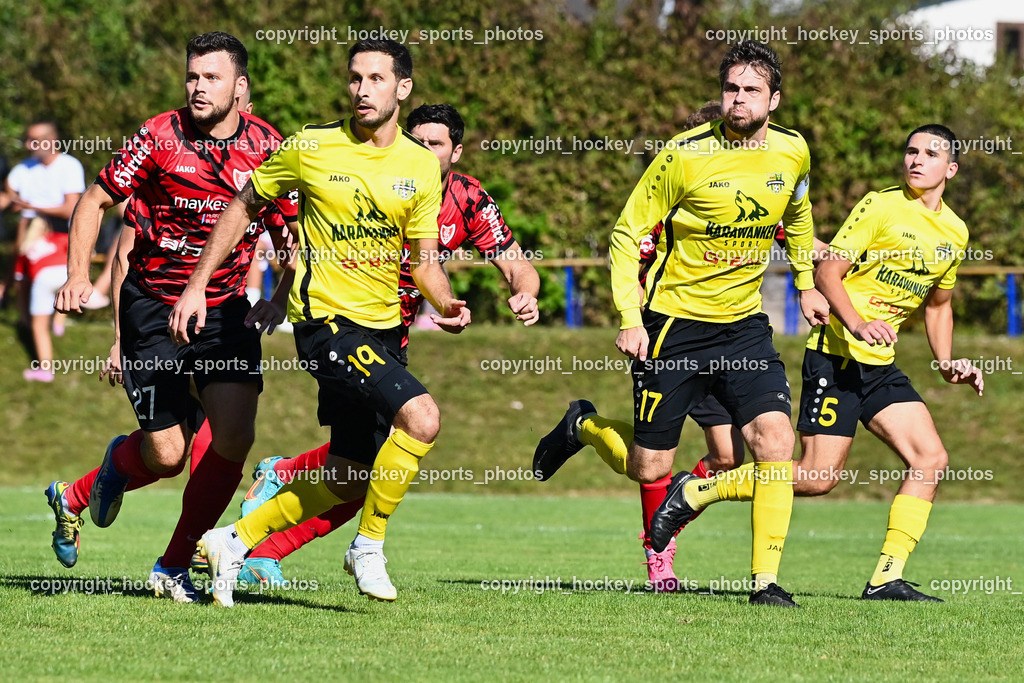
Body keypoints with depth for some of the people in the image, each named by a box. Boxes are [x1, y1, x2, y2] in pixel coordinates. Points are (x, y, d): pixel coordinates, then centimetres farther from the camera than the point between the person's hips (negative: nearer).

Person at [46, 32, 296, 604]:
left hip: (226, 309, 2)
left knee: (234, 435, -15)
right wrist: (78, 275, -14)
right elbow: (95, 202, -1)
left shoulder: (266, 147, -3)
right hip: (153, 308, -2)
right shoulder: (161, 137, -9)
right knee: (167, 454, -6)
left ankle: (175, 566, 2)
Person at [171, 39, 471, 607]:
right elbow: (244, 206, 7)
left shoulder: (421, 166, 4)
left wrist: (446, 304, -12)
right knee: (421, 416, -25)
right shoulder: (311, 148, -6)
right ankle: (368, 548, -8)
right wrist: (197, 285, 4)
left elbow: (424, 259, 9)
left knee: (349, 479, 12)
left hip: (382, 330, 6)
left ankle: (235, 541, 29)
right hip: (325, 319, -6)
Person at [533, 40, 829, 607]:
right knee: (648, 469, 4)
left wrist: (805, 285, 22)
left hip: (743, 324, 3)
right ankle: (583, 427, 36)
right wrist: (630, 319, -17)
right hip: (673, 322, -3)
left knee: (775, 439, -17)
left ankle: (766, 579, -10)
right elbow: (628, 234, -9)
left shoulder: (792, 152, -1)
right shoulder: (686, 156, -15)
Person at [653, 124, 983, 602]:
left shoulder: (954, 232, 13)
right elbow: (827, 272, -11)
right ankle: (698, 492, 3)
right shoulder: (880, 207, -8)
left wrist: (946, 362, 14)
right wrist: (856, 324, -25)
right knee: (817, 477, -12)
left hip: (880, 364, 7)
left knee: (931, 459, -8)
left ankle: (887, 579, -5)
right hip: (836, 352, -7)